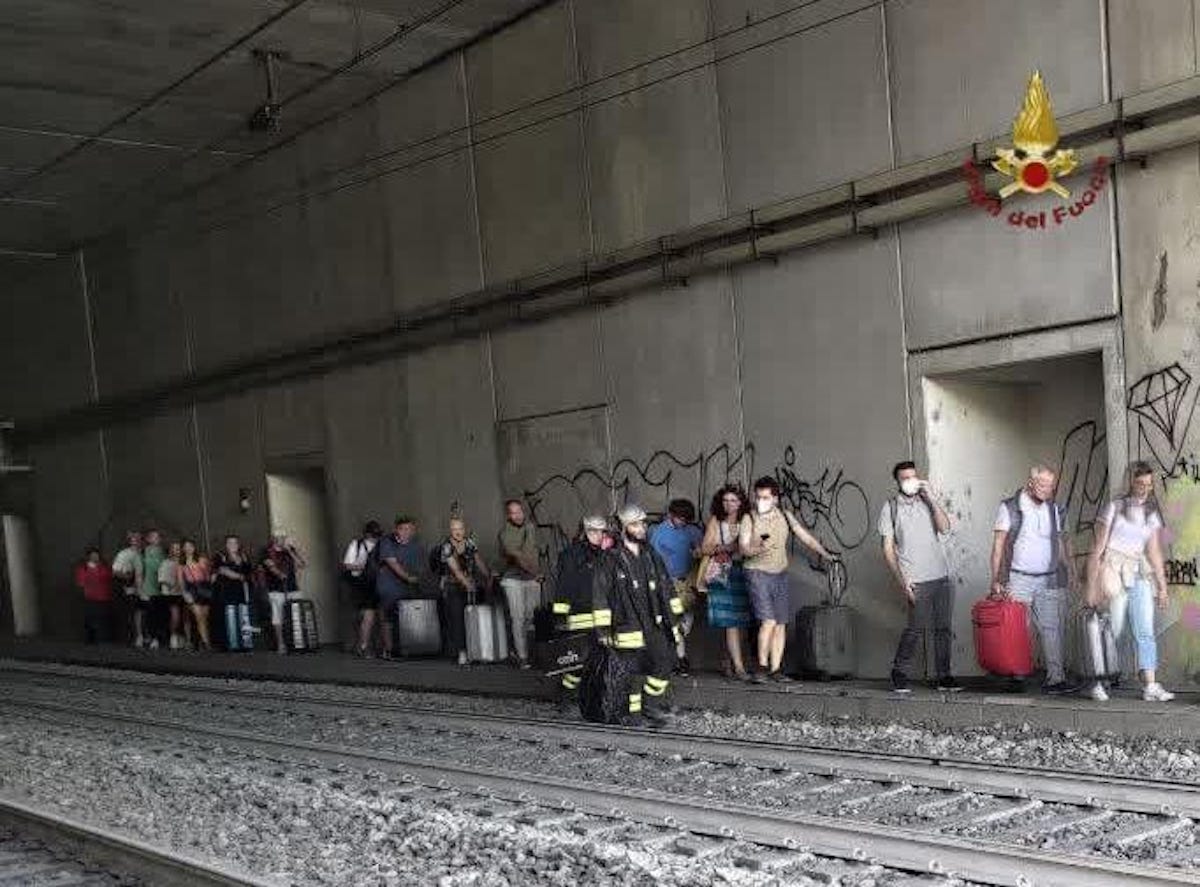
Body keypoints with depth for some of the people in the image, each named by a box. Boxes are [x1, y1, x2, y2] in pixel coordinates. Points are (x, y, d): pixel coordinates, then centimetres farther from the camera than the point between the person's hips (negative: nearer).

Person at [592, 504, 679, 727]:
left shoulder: (651, 555, 13)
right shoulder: (611, 559, -4)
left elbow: (666, 590, 20)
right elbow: (600, 595, -5)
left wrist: (672, 620, 16)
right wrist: (602, 629, -8)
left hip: (654, 624, 5)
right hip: (628, 627, -5)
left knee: (664, 662, -3)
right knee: (633, 671, -1)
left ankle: (651, 705, 14)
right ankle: (633, 712, 14)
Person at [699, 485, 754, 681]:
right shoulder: (715, 522, 4)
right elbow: (704, 548, 3)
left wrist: (742, 550, -9)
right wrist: (723, 548, -12)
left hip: (741, 574, 3)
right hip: (721, 575, -3)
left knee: (738, 621, 4)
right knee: (731, 622, -10)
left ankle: (727, 662, 18)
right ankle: (738, 667, -12)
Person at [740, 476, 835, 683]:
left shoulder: (785, 516, 7)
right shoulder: (749, 519, -4)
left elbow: (805, 536, 13)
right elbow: (743, 548, -12)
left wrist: (826, 554, 10)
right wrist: (758, 549, -31)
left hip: (781, 574, 5)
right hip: (758, 573, -5)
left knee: (781, 623, 4)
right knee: (768, 621, -15)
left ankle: (775, 670, 10)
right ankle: (762, 667, -5)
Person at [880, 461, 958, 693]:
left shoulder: (927, 502, 11)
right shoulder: (890, 508, 2)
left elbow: (945, 528, -5)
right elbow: (888, 549, -1)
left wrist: (932, 498, -9)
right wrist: (901, 581, -8)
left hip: (942, 577, 4)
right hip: (916, 581, -4)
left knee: (944, 628, 4)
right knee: (916, 628, -8)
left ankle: (944, 677, 13)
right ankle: (899, 673, 8)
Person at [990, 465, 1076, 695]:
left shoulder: (1055, 510, 11)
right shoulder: (1010, 508, -2)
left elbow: (1062, 542, 18)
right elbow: (998, 545, -3)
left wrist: (1070, 572, 9)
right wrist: (995, 579, -8)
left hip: (1049, 580, 3)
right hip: (1018, 579, -3)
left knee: (1052, 629, -3)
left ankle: (1055, 678, -3)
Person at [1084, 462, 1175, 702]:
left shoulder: (1152, 514, 12)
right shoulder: (1115, 508, -3)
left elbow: (1154, 553, 16)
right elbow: (1098, 549, -4)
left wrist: (1162, 587, 11)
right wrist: (1091, 586, -8)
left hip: (1140, 575, 5)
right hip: (1113, 572, -5)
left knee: (1146, 632, -3)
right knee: (1112, 630, -4)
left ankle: (1150, 687, -5)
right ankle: (1097, 684, 9)